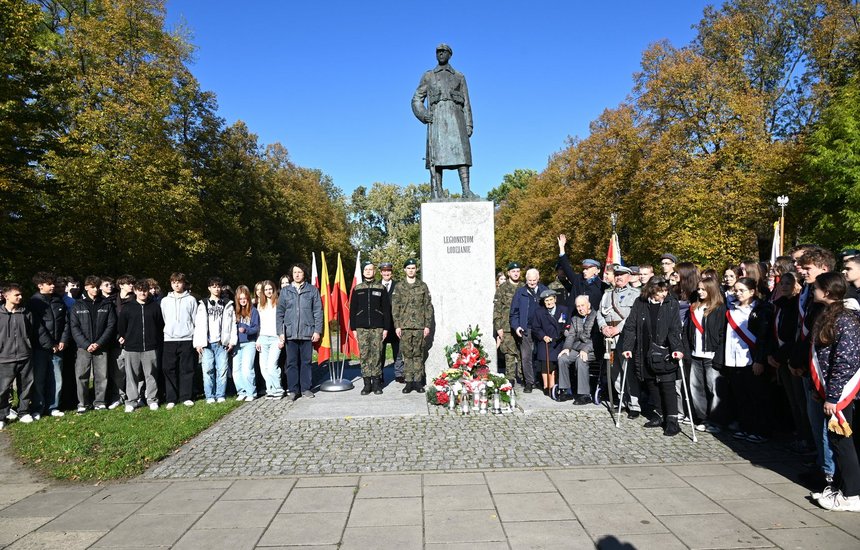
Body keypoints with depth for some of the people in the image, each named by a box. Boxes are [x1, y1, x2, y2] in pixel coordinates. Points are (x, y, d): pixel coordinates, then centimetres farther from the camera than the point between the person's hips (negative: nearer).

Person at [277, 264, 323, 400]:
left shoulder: (312, 290, 5)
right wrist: (280, 332, 0)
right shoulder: (285, 291, 9)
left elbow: (318, 312, 4)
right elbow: (280, 313, 8)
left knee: (306, 362, 5)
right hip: (290, 333, 1)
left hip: (307, 332, -1)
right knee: (292, 362, 2)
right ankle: (293, 389, 9)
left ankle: (305, 388, 14)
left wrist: (317, 330, -3)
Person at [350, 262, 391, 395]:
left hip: (377, 327, -1)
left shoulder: (381, 288, 6)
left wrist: (386, 328, -2)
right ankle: (367, 383, 8)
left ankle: (376, 383, 8)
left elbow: (386, 309, 5)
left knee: (377, 355, 0)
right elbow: (352, 309, 10)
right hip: (361, 328, 1)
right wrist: (353, 328, 3)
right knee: (364, 355, 1)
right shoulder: (357, 289, 10)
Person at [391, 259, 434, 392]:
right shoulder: (399, 287, 8)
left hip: (420, 326, 0)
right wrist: (397, 326, -3)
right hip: (405, 326, 0)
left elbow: (428, 307, 7)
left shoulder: (423, 286, 9)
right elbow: (395, 307, 5)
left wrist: (427, 325, 0)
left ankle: (418, 381, 8)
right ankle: (408, 381, 8)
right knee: (407, 354, 1)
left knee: (418, 354, 2)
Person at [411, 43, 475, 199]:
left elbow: (466, 104, 14)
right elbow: (416, 99, 14)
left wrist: (469, 125, 2)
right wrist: (423, 115, -6)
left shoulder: (459, 77, 19)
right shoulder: (428, 76, 17)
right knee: (436, 156, -10)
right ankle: (436, 195, -13)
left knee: (462, 152, -14)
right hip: (436, 119, -1)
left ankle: (466, 191, -20)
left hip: (455, 117, 1)